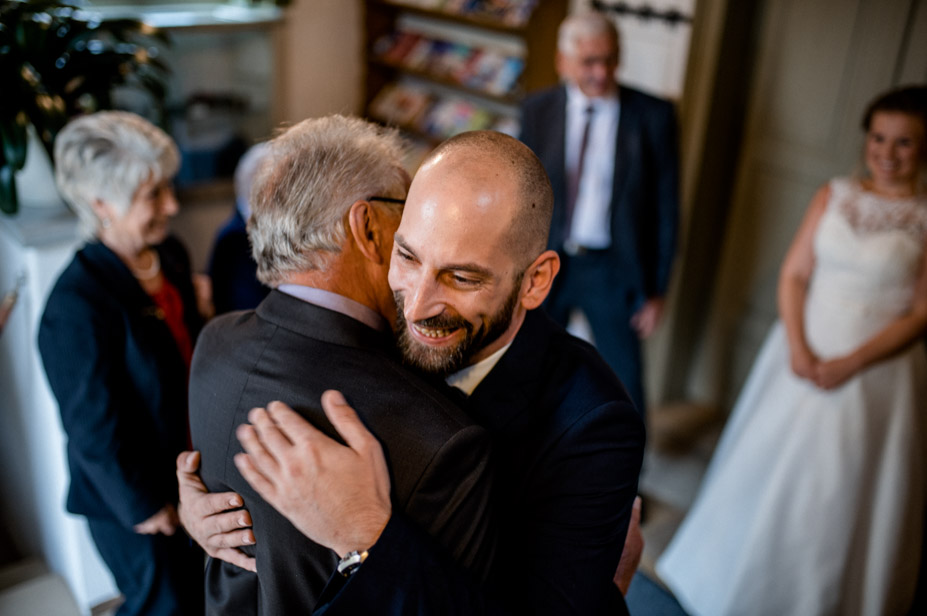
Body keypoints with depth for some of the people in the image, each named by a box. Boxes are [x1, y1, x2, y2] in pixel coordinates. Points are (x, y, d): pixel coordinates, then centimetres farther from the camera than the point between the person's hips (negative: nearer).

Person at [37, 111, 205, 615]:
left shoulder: (170, 256, -6)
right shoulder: (77, 307, -30)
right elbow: (93, 431, -22)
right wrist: (146, 507, -13)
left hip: (188, 473, 7)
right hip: (129, 497, -7)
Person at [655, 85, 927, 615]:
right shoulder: (834, 196, 1)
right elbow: (794, 274, 1)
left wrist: (850, 364, -16)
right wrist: (798, 347, -12)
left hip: (875, 374, -3)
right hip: (803, 357, 3)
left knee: (841, 497, 8)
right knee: (766, 469, 16)